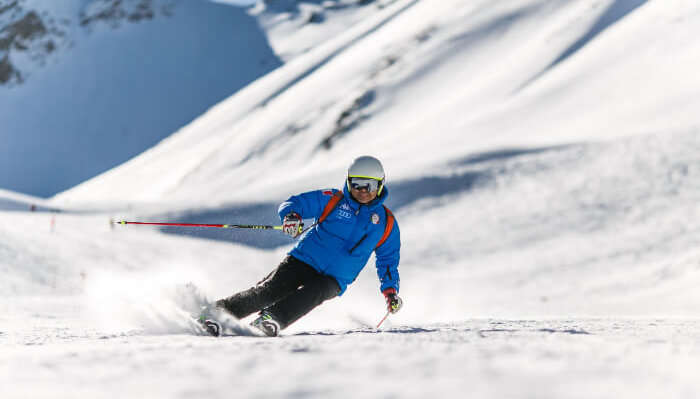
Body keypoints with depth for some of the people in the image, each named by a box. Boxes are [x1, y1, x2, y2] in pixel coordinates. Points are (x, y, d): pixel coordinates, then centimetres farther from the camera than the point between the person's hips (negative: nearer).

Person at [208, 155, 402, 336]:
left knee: (314, 292, -34)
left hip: (332, 281, 0)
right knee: (268, 291, -21)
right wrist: (292, 215, -24)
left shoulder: (387, 223, 8)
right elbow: (293, 203, 0)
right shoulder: (332, 200, 3)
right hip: (303, 262, 0)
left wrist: (390, 290, 5)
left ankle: (273, 319, -51)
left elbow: (388, 259, 18)